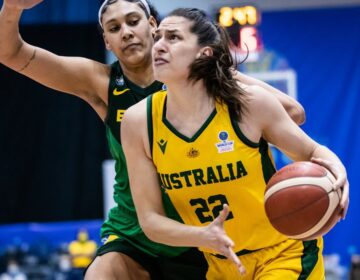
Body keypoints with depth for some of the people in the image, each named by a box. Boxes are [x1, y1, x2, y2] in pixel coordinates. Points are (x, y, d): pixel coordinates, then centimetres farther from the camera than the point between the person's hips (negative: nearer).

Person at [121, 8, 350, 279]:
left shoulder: (250, 102, -17)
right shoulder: (138, 121, -11)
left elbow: (313, 153, -1)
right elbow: (150, 218, -8)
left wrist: (335, 169, -25)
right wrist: (204, 236, -28)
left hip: (285, 254, -3)